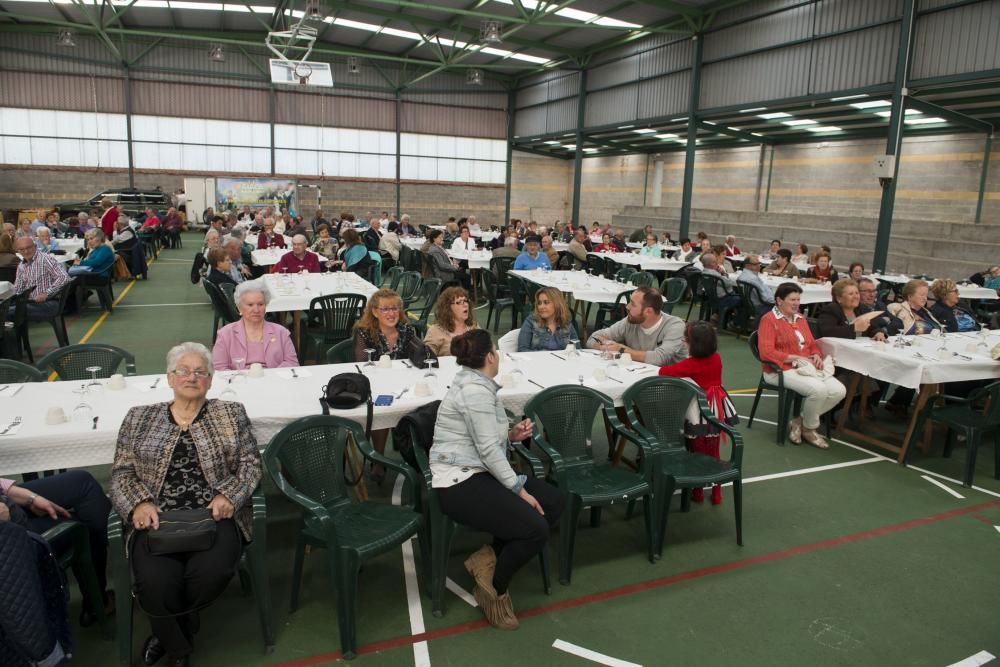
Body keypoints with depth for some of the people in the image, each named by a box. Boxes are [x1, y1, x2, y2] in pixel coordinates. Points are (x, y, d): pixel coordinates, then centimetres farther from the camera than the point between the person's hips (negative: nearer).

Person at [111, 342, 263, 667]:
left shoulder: (231, 413, 11)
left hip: (212, 516, 0)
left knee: (212, 573, -30)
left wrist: (228, 496, -11)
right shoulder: (139, 418, 15)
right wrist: (139, 503, -8)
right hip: (156, 519, 1)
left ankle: (169, 630, 6)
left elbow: (250, 464, 7)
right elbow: (122, 472, 11)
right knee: (156, 582, -28)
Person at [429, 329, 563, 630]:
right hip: (460, 483, -11)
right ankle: (494, 589, 3)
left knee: (554, 503, 2)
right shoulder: (475, 390, -18)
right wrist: (519, 489, -15)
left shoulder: (477, 384, 13)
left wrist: (511, 435, 3)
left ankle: (490, 557, 7)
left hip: (478, 473, 11)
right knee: (536, 529, -21)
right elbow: (488, 449, -20)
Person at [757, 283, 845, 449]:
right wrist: (796, 358, -17)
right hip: (782, 370, -8)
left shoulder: (800, 319, 21)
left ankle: (800, 421, 1)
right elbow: (766, 352, -16)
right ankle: (809, 429, -2)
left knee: (839, 391, -15)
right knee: (818, 389, -30)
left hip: (807, 368, 8)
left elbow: (812, 345, 26)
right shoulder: (769, 320, -4)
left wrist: (816, 356, 2)